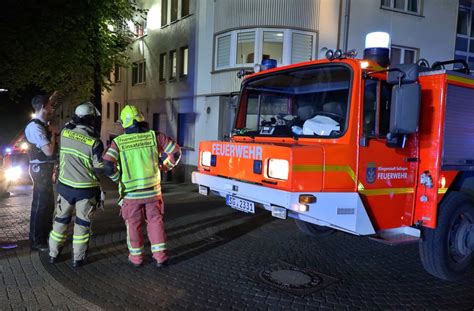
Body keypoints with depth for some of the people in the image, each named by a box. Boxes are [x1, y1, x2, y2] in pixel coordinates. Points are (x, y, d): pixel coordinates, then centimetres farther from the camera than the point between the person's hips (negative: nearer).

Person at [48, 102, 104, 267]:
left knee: (61, 219, 18)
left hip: (65, 185, 4)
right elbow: (100, 168, -13)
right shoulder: (94, 142, -19)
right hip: (86, 189, -4)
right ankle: (78, 258, 14)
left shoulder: (65, 132, -7)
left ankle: (53, 253, 28)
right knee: (82, 223, 8)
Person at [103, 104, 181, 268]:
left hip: (131, 193, -1)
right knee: (155, 221, 14)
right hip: (153, 190, 1)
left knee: (134, 225, 14)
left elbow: (108, 165, -17)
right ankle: (160, 256, 15)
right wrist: (164, 167, 13)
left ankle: (136, 257, 25)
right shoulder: (153, 136, -5)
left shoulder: (118, 142, -8)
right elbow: (176, 151, -2)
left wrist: (118, 178, 1)